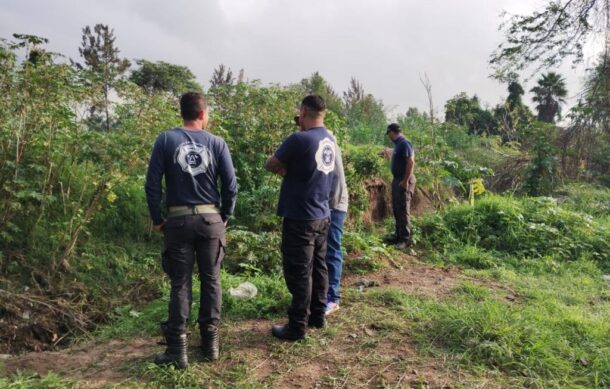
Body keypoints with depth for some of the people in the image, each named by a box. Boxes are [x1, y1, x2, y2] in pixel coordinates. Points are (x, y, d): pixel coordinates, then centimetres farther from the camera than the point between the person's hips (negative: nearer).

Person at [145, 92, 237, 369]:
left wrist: (156, 219, 5)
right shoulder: (217, 143, 0)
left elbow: (152, 183, -5)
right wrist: (225, 216, 10)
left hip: (178, 220, 0)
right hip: (211, 219, 1)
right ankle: (210, 342, 19)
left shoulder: (166, 140, -1)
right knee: (211, 281, 11)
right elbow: (231, 185, -2)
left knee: (180, 284, 6)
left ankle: (177, 349, 10)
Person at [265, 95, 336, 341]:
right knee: (318, 267, 16)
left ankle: (297, 327, 11)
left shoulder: (299, 140, -19)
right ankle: (318, 316, 29)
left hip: (300, 219, -8)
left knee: (299, 273, 1)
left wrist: (284, 167, 9)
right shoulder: (330, 140, 6)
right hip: (322, 216, 8)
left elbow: (270, 166, -7)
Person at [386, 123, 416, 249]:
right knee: (396, 209, 14)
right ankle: (399, 235, 24)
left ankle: (405, 239, -3)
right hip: (397, 179, 10)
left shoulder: (404, 143, -15)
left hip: (404, 180, -10)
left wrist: (405, 181, -24)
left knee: (403, 210, -8)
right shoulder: (398, 144, 15)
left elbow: (411, 162, -22)